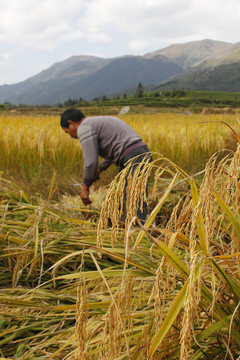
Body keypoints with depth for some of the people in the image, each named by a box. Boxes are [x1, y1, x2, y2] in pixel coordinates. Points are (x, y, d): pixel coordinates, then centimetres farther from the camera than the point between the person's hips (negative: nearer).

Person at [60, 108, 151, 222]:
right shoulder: (102, 122, 27)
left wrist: (85, 187, 1)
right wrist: (99, 170, 39)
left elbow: (91, 161, -13)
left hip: (132, 159, -10)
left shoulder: (84, 128, -4)